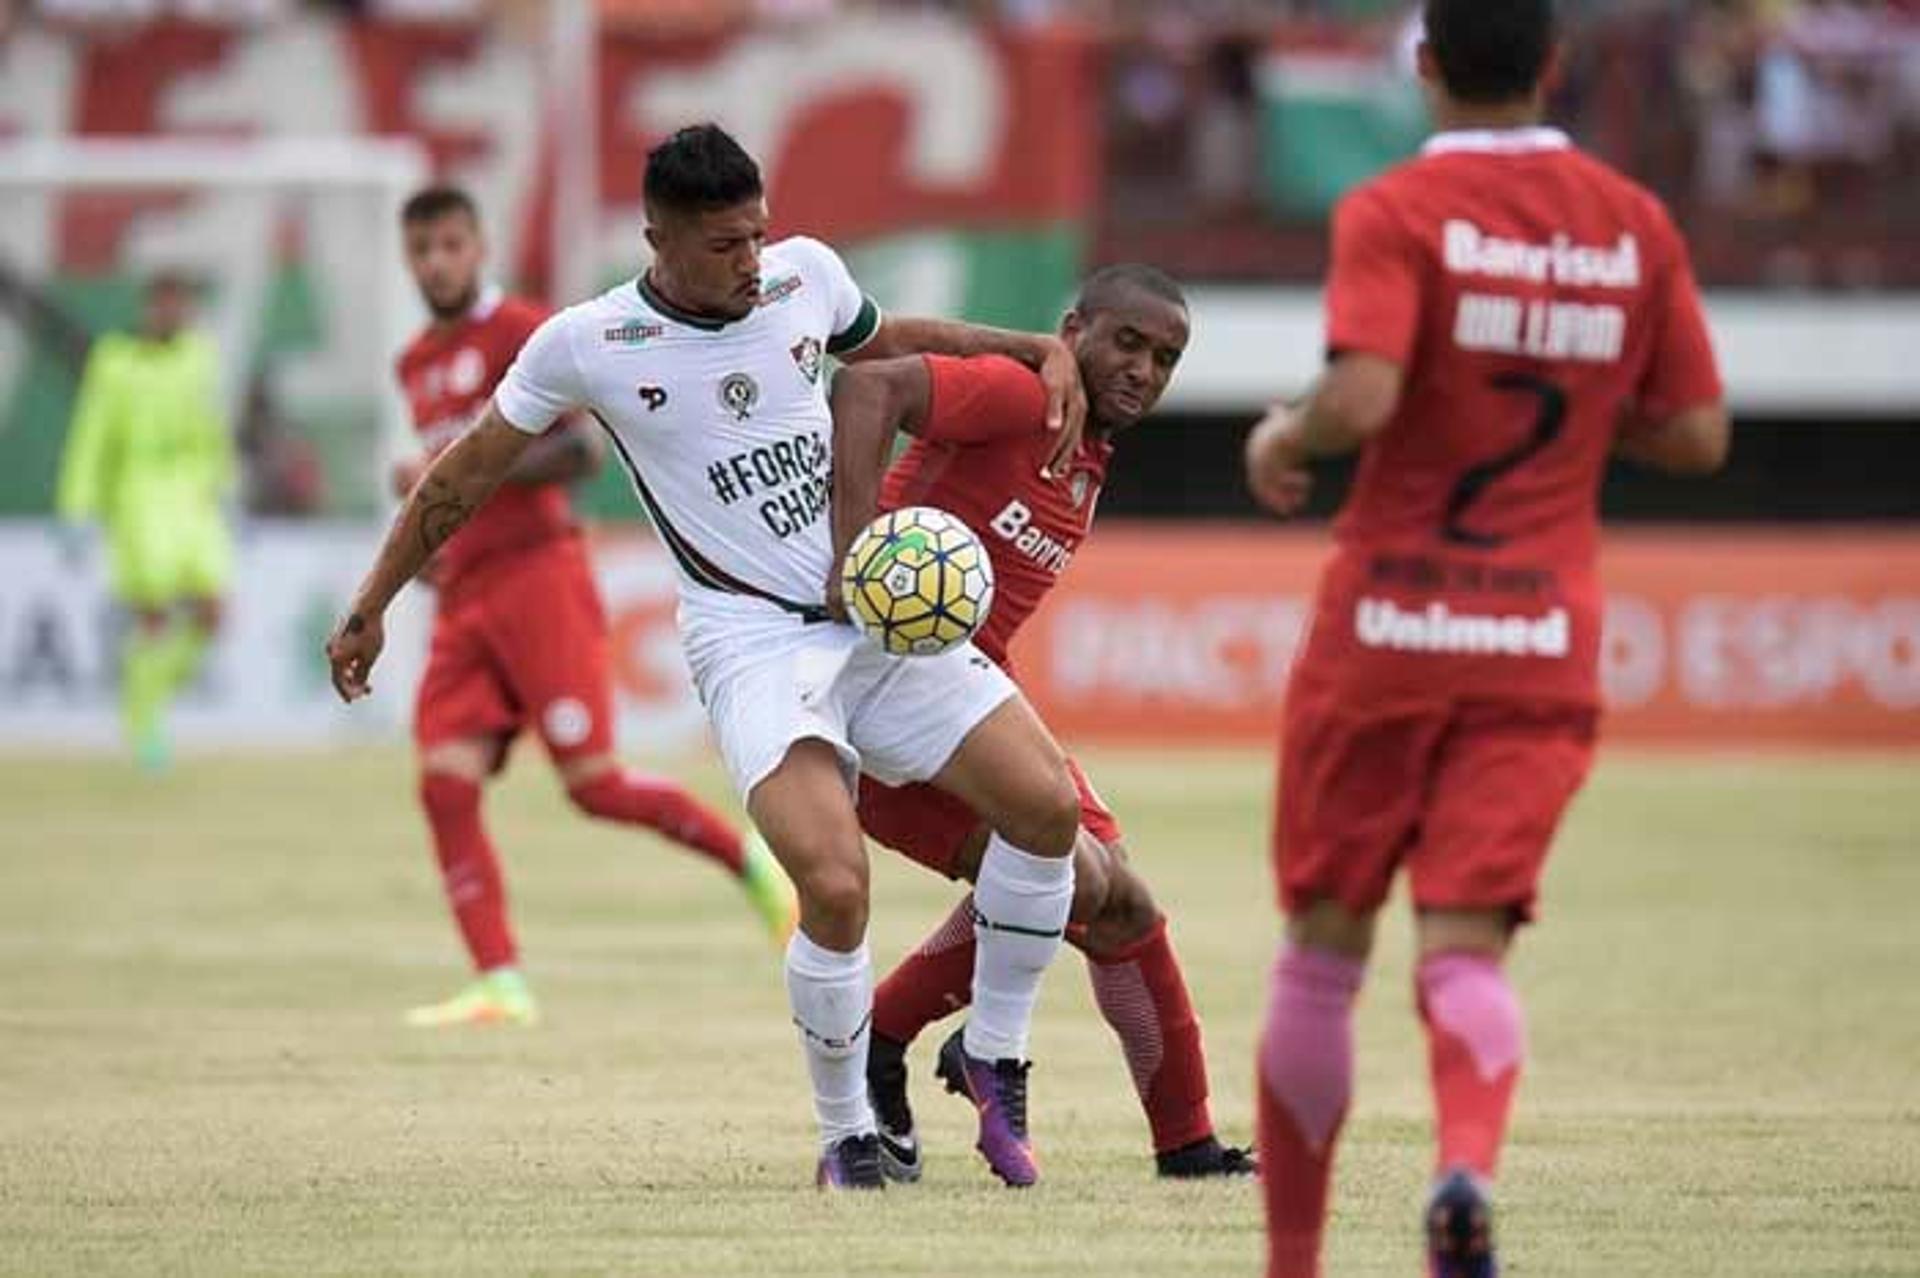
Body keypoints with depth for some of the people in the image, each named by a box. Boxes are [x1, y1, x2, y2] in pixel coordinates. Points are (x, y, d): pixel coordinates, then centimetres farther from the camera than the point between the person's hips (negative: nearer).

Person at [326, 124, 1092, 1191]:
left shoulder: (805, 272, 4)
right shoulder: (586, 345, -7)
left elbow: (888, 342, 28)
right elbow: (466, 477, 8)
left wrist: (1044, 352, 17)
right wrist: (371, 610, 15)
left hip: (880, 611, 5)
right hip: (754, 642, -5)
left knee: (1046, 802, -12)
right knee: (836, 888, -25)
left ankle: (995, 1063, 9)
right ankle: (848, 1135, -2)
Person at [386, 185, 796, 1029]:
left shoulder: (522, 332, -5)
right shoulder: (415, 365, 18)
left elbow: (581, 451, -13)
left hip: (537, 576, -7)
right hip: (464, 597, 7)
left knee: (594, 784, -10)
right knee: (445, 784, -10)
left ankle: (751, 862, 12)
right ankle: (500, 984, -12)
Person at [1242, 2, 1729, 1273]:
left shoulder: (1395, 214, -8)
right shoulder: (1635, 225, 5)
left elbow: (1361, 400, -21)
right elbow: (1697, 437, 7)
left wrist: (1285, 438, 0)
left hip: (1386, 629, -2)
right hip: (1546, 643, 2)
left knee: (1324, 950, 10)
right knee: (1467, 950, -3)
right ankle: (1470, 1161, -34)